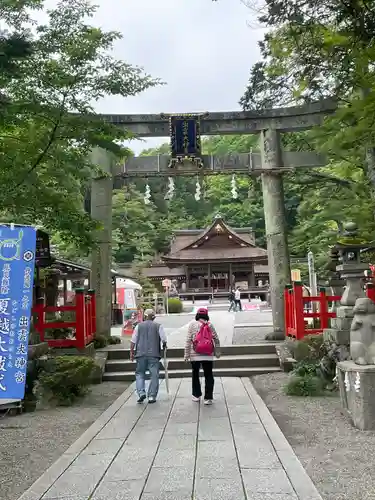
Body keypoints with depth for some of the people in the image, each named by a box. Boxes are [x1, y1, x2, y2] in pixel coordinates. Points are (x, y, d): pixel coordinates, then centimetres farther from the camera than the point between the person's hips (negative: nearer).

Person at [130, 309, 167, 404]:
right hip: (154, 354, -1)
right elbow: (164, 340, -2)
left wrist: (131, 352, 10)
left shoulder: (139, 326, 7)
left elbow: (133, 340, 4)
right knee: (154, 375, 6)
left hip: (141, 354, 1)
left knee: (139, 374, 12)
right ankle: (152, 396, 5)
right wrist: (164, 346, 17)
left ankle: (141, 393, -3)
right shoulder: (158, 326, 3)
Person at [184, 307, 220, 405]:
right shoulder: (210, 325, 2)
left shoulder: (192, 324, -2)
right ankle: (208, 398, 4)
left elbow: (188, 340, -6)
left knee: (195, 374, 16)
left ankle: (196, 395, 23)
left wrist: (187, 354, -1)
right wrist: (217, 352, 13)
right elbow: (216, 339, 3)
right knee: (208, 376, 7)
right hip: (208, 355, 1)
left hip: (195, 355, 0)